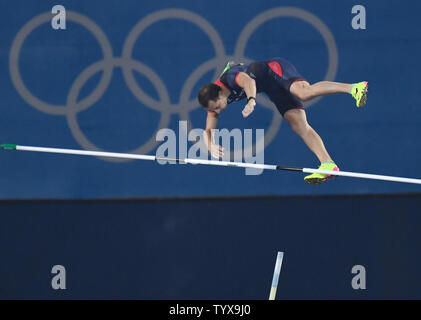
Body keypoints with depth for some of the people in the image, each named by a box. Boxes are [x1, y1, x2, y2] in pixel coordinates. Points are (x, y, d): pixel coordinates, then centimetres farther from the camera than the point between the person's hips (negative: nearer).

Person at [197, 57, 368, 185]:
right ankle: (327, 164, -19)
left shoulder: (231, 76, -27)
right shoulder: (214, 103, -4)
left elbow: (249, 81, -47)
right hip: (273, 90, 7)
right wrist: (211, 145, -22)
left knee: (304, 93, -36)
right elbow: (208, 131, -1)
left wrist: (251, 100, -65)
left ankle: (353, 88, -41)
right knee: (299, 125, -9)